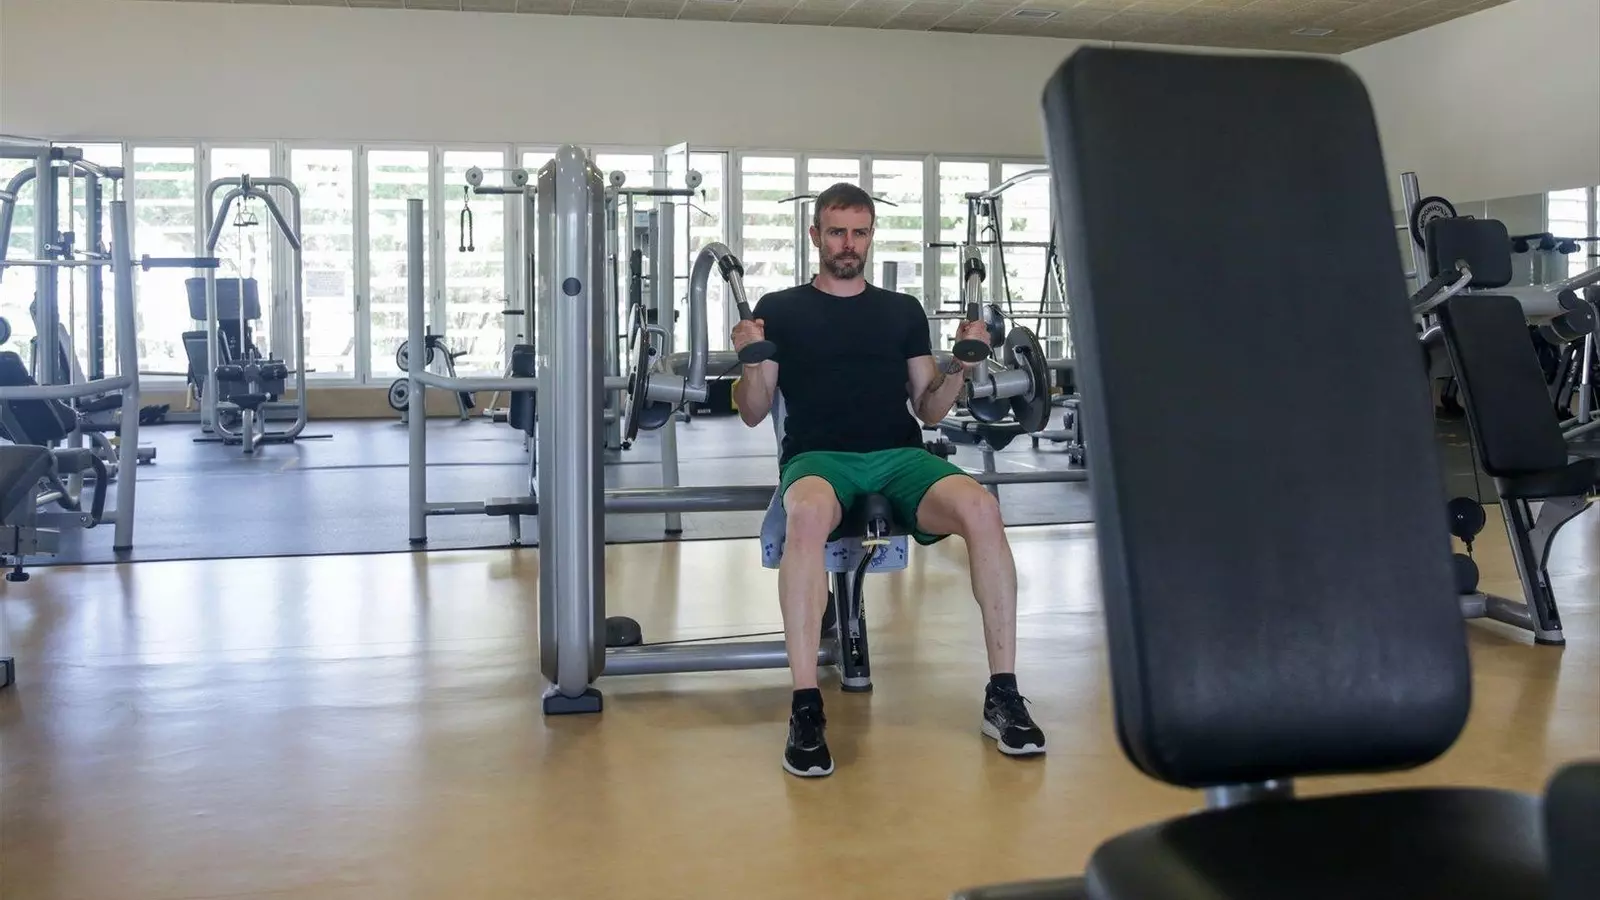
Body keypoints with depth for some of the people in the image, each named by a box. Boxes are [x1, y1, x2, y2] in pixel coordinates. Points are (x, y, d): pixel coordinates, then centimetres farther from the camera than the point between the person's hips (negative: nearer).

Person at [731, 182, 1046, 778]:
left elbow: (929, 411, 18)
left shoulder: (903, 310, 20)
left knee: (981, 507, -32)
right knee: (810, 514, -41)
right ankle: (806, 711, -36)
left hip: (899, 457, 3)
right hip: (818, 458, -2)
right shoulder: (781, 309, 13)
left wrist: (960, 367, 0)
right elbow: (753, 413, 10)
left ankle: (1003, 696, -24)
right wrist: (751, 359, -9)